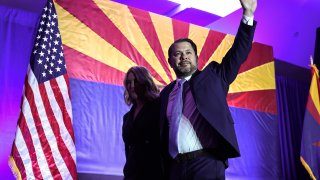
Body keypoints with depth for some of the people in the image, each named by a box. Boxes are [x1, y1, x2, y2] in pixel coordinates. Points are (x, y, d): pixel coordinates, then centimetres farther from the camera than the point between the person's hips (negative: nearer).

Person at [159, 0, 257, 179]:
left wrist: (248, 15, -6)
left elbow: (238, 53, 1)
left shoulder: (212, 77, 8)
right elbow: (163, 133, 16)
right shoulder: (166, 92, 15)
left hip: (207, 163, -3)